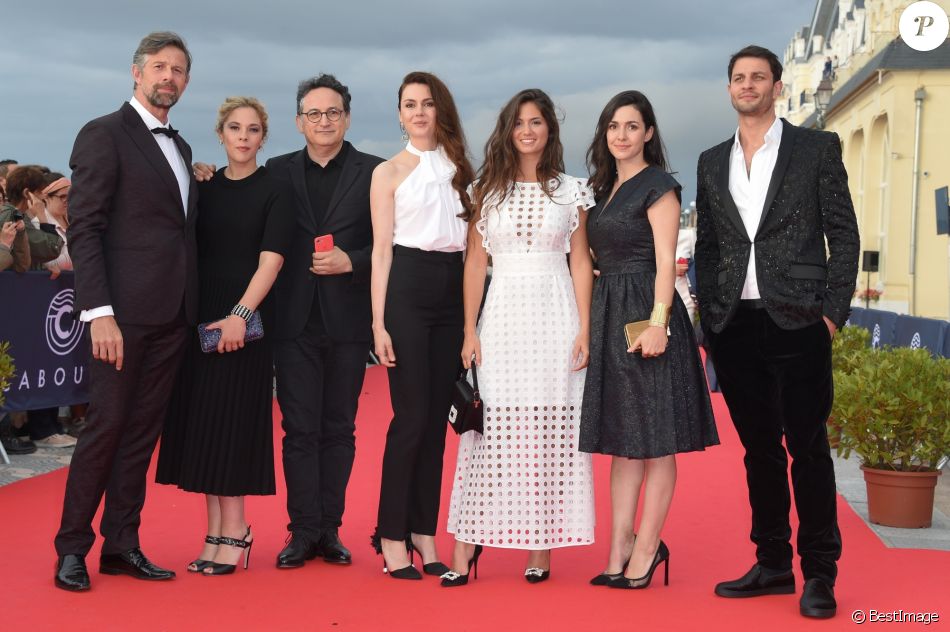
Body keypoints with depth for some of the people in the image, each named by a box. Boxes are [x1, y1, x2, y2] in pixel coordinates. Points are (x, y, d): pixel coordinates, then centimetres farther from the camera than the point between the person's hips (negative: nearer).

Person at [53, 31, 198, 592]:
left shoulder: (180, 147, 19)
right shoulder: (105, 135, -4)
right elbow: (85, 229, -11)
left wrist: (193, 308, 10)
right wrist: (99, 312, -19)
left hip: (172, 315, 7)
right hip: (125, 312, -7)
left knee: (143, 431, 9)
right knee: (107, 425, -4)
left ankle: (122, 545, 15)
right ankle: (73, 548, 7)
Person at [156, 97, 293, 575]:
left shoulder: (273, 192, -1)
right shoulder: (205, 189, 11)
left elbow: (271, 259, -11)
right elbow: (191, 252, 11)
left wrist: (240, 314, -23)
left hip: (246, 318, -5)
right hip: (201, 315, 5)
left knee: (233, 420, -5)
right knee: (202, 420, 4)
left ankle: (234, 531, 3)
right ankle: (217, 529, 11)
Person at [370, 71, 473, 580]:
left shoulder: (458, 169, 16)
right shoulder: (390, 172, 5)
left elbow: (469, 240, 16)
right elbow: (381, 249, -1)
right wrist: (379, 322, -8)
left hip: (451, 292, 4)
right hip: (407, 291, -4)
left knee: (437, 417, 5)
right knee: (412, 416, -8)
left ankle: (424, 532, 13)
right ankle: (392, 536, 1)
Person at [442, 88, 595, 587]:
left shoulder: (571, 191, 8)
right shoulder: (488, 190, 8)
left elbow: (581, 264, 7)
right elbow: (474, 263, 7)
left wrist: (585, 331, -1)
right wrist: (470, 331, 0)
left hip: (555, 318, 0)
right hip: (502, 317, 0)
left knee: (550, 432, 0)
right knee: (491, 431, -3)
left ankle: (540, 548, 7)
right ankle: (465, 548, -2)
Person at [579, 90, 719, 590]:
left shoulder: (657, 185, -5)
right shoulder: (603, 188, 17)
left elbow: (666, 261, -12)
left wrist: (658, 323, -22)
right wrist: (589, 324, 11)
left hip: (645, 312, -8)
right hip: (608, 317, 8)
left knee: (654, 439, -2)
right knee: (620, 438, 8)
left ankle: (646, 549, 4)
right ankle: (619, 549, 12)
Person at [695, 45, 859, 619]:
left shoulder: (817, 148, 3)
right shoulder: (712, 162, 15)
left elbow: (844, 234, 1)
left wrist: (833, 311, -7)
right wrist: (710, 315, 8)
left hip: (796, 320, -4)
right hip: (734, 327, 4)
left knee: (808, 447, -1)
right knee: (759, 448, 10)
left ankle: (820, 572, 6)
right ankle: (772, 564, 18)